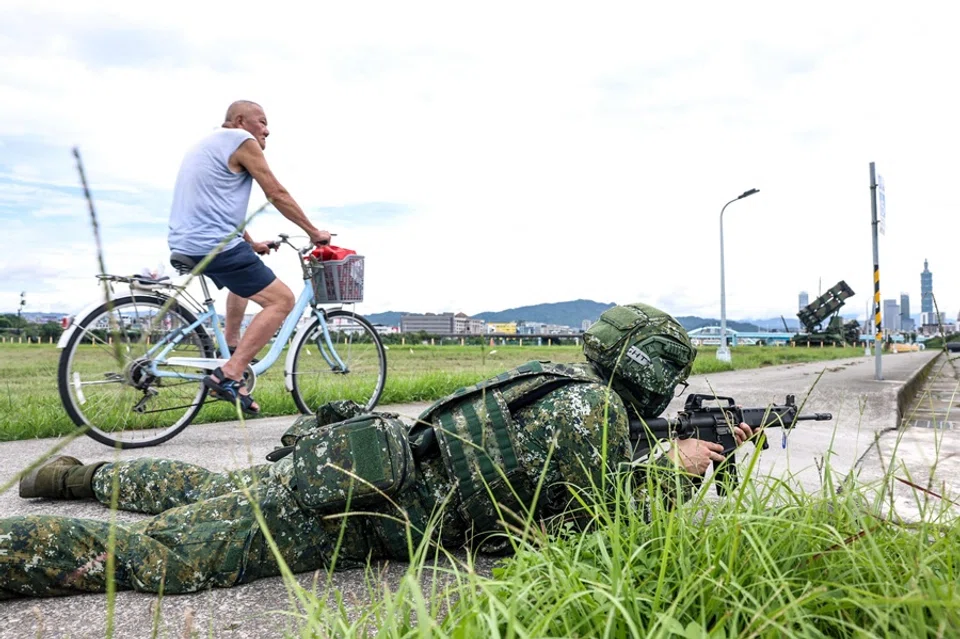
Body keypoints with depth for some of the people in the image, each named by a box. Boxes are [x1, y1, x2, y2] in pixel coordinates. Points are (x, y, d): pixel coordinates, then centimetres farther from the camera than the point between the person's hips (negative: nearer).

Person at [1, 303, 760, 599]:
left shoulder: (569, 383, 16)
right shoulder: (598, 407, -11)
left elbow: (615, 454, 31)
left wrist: (707, 442, 30)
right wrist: (678, 468, 9)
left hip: (341, 454, 9)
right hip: (352, 504, -9)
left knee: (215, 497, 29)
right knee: (151, 555, -8)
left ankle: (87, 475, 44)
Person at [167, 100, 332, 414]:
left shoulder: (208, 143, 26)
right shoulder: (242, 140, -2)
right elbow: (277, 194, -3)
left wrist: (251, 244, 36)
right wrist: (314, 232, 6)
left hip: (183, 245, 10)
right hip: (215, 245, -10)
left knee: (247, 272, 36)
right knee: (282, 300, -9)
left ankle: (231, 347, 28)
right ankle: (229, 375, -18)